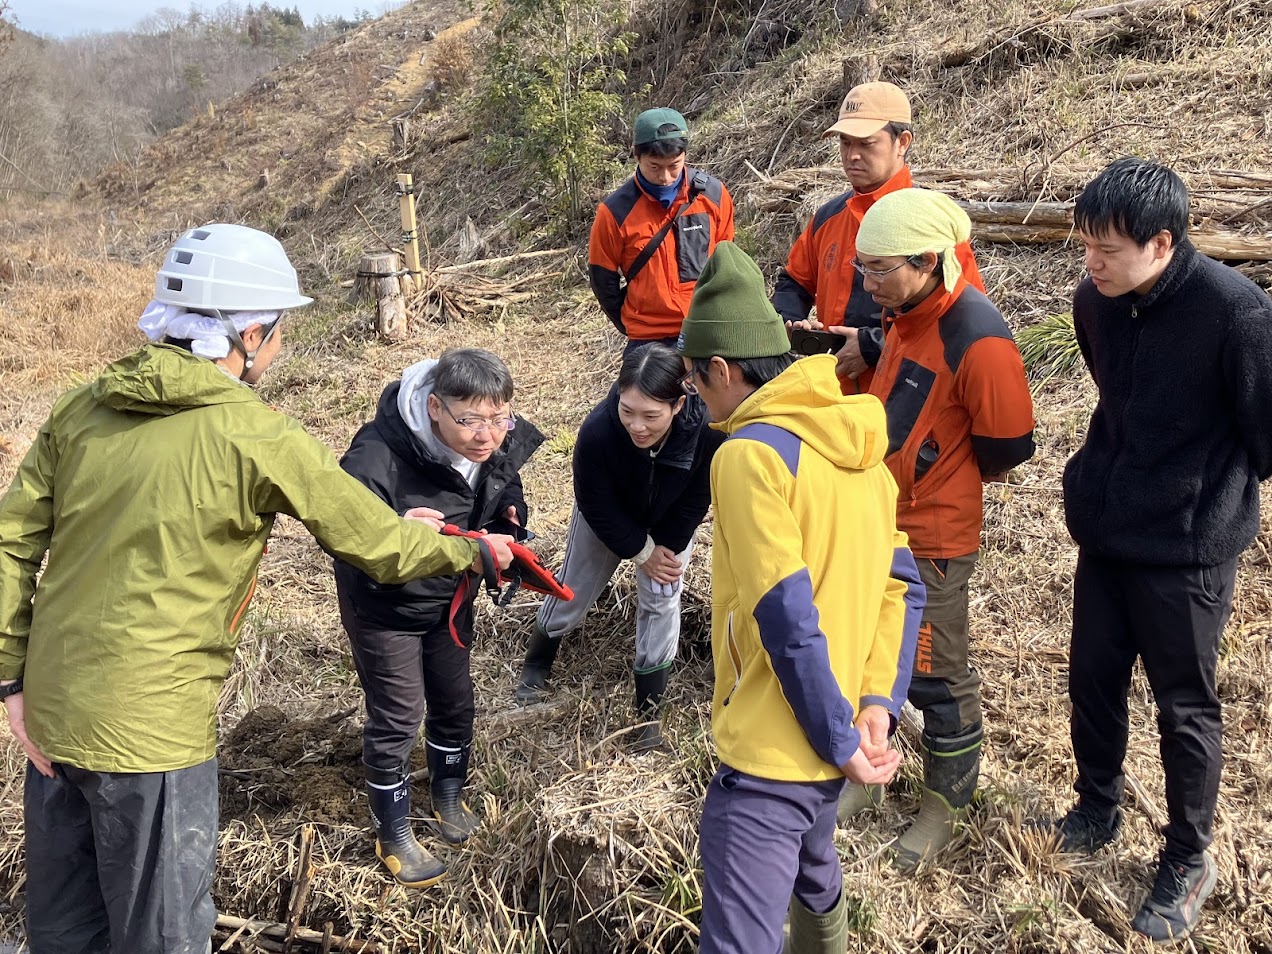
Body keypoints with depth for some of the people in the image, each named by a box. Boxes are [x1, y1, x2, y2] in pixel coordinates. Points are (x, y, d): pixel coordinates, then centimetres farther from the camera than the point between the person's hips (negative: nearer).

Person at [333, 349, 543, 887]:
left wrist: (508, 520, -20)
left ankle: (449, 796, 48)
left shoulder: (501, 447, -18)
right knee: (396, 717, 5)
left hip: (451, 599, 6)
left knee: (454, 701, 20)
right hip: (384, 606, -5)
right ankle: (393, 836, 28)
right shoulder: (377, 457, -38)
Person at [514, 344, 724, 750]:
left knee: (661, 599, -2)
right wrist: (642, 551, -19)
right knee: (575, 588, 12)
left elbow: (695, 500, -19)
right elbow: (597, 506, -24)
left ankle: (649, 712, 13)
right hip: (606, 518, 0)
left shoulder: (707, 431, -40)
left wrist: (666, 548, -16)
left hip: (668, 523, 1)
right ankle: (535, 666, 40)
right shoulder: (598, 430, -43)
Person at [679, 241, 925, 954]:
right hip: (830, 743, 9)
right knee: (814, 877, 32)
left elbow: (788, 622, -23)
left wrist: (840, 741, -14)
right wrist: (878, 701, 0)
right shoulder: (853, 442, 7)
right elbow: (903, 586, 7)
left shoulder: (750, 453, -19)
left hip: (771, 753, -9)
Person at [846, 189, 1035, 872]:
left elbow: (1008, 449, -17)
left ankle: (945, 806, 29)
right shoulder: (906, 316, 1)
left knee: (935, 678, 8)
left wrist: (938, 477, -4)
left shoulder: (979, 341, -25)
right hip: (875, 525, 8)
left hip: (930, 542, -8)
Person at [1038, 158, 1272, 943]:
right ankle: (1098, 811, 41)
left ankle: (1190, 863, 27)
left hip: (1188, 548, -5)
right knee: (1092, 682, 16)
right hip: (1105, 533, 6)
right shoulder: (1096, 303, -3)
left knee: (1184, 707, 8)